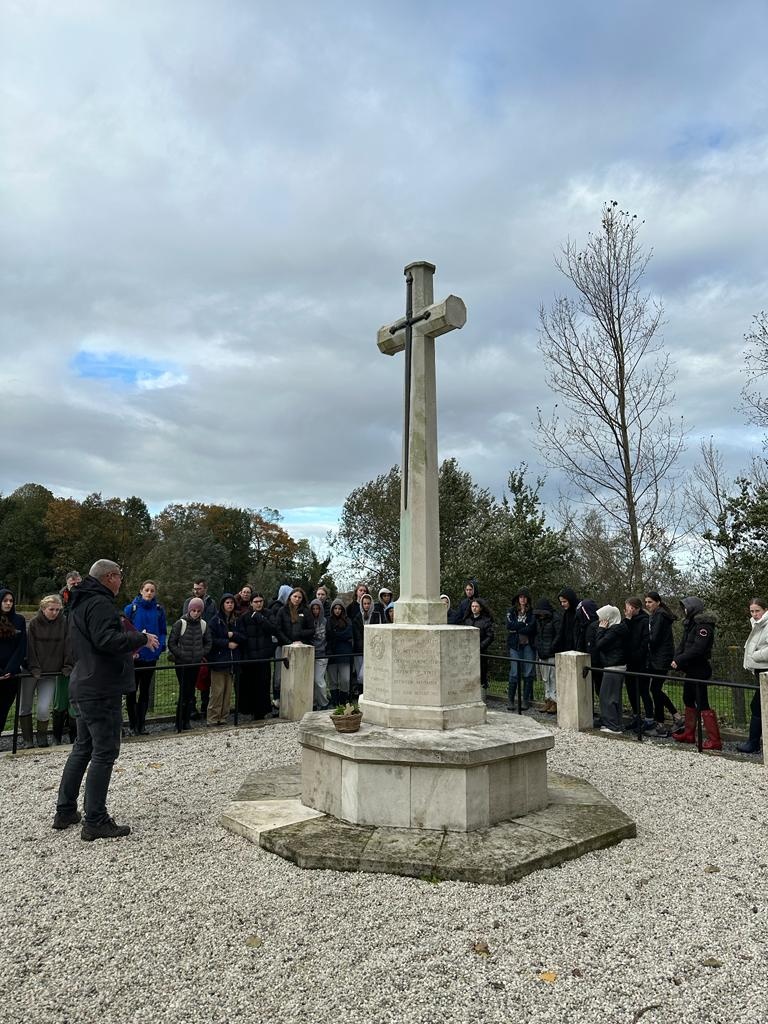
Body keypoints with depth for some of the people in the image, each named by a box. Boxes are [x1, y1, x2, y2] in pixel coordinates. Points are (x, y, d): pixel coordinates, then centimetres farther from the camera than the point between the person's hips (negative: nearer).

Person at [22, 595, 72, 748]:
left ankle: (42, 736, 16)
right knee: (25, 707, 7)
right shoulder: (35, 623, -3)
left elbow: (68, 645, -4)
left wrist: (67, 666, -11)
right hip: (31, 672, 1)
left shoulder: (63, 623, -3)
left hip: (51, 673, -1)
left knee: (44, 709, -8)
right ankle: (27, 739, 22)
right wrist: (34, 668, -14)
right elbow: (30, 647, -6)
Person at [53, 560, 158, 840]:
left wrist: (127, 648, 19)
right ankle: (95, 821, 0)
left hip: (82, 688, 11)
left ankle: (65, 812, 27)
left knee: (82, 749, 19)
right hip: (101, 691, -11)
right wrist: (141, 638, -18)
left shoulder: (80, 604, 18)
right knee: (104, 753, -4)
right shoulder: (100, 604, -17)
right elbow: (107, 639, -29)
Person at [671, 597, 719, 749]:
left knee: (702, 704, -9)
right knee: (688, 701, 17)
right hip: (690, 670, 10)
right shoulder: (690, 624, 13)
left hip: (699, 670, -10)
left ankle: (714, 740, -6)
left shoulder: (703, 625, -16)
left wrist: (679, 661, -21)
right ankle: (689, 734, 28)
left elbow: (697, 649, -25)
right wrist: (676, 658, -7)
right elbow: (683, 644, 10)